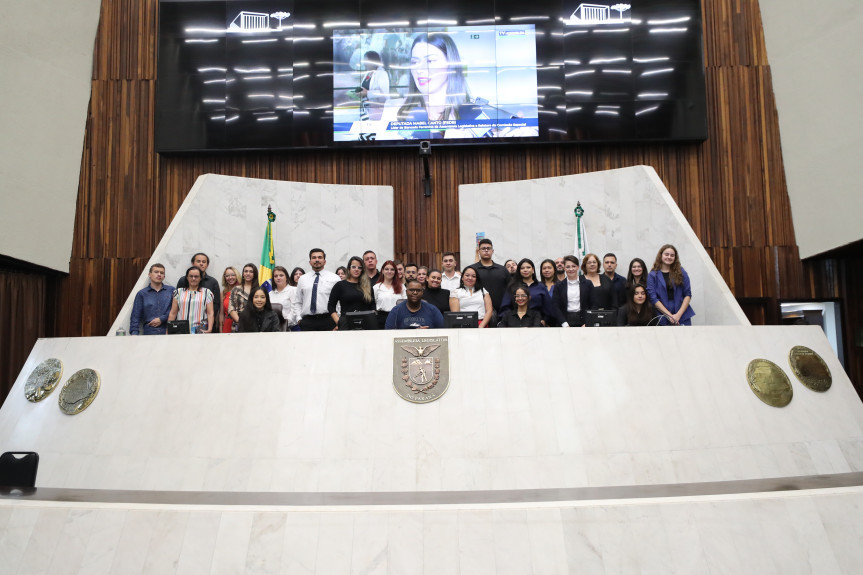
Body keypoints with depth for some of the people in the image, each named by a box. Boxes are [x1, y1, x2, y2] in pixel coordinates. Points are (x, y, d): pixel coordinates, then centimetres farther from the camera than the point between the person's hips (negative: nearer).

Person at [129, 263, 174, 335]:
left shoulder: (171, 290, 9)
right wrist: (134, 333, -6)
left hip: (168, 332, 0)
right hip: (149, 333, 0)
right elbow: (136, 316, 7)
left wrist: (162, 319, -8)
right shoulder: (142, 294, 11)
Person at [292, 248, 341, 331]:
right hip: (307, 321, 2)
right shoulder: (302, 279, 15)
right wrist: (298, 319, 5)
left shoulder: (334, 278, 6)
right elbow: (297, 302, 18)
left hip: (327, 321, -2)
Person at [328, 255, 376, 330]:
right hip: (346, 323, -2)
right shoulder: (340, 285, 7)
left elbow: (372, 306, 14)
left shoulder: (367, 286, 14)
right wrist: (338, 322, -7)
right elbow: (331, 306, 4)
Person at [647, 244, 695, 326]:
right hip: (663, 319, -1)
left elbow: (688, 294, 4)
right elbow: (653, 298, -3)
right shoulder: (652, 275, 3)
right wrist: (669, 315, -11)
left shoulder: (681, 272, 8)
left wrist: (679, 314, -8)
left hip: (683, 317, 1)